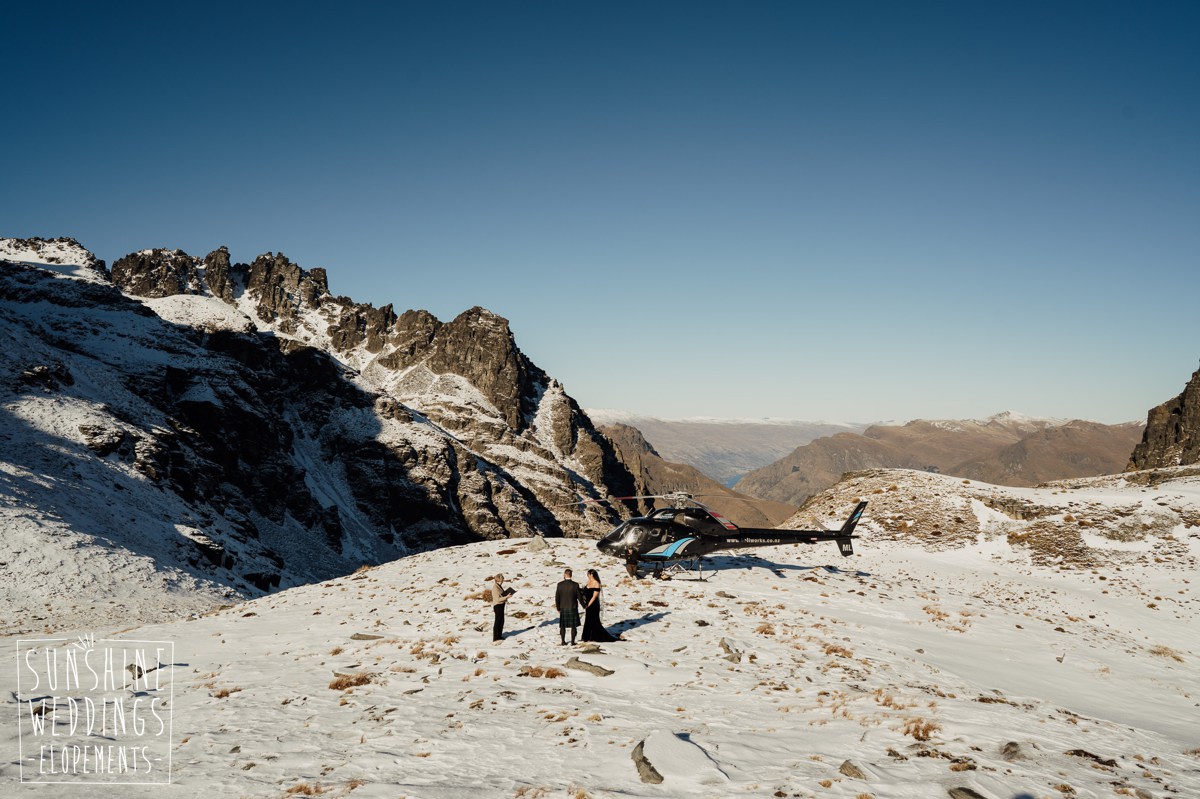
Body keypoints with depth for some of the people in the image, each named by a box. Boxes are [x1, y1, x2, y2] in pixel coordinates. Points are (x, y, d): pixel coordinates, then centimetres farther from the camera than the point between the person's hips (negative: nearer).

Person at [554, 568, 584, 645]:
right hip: (573, 608, -1)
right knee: (573, 626, 8)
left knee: (563, 626, 12)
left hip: (563, 608, 2)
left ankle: (563, 641, 14)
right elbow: (579, 597, -6)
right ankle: (573, 641, 8)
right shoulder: (575, 585, -11)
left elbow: (557, 597, -2)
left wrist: (558, 608, 9)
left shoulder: (560, 584, -7)